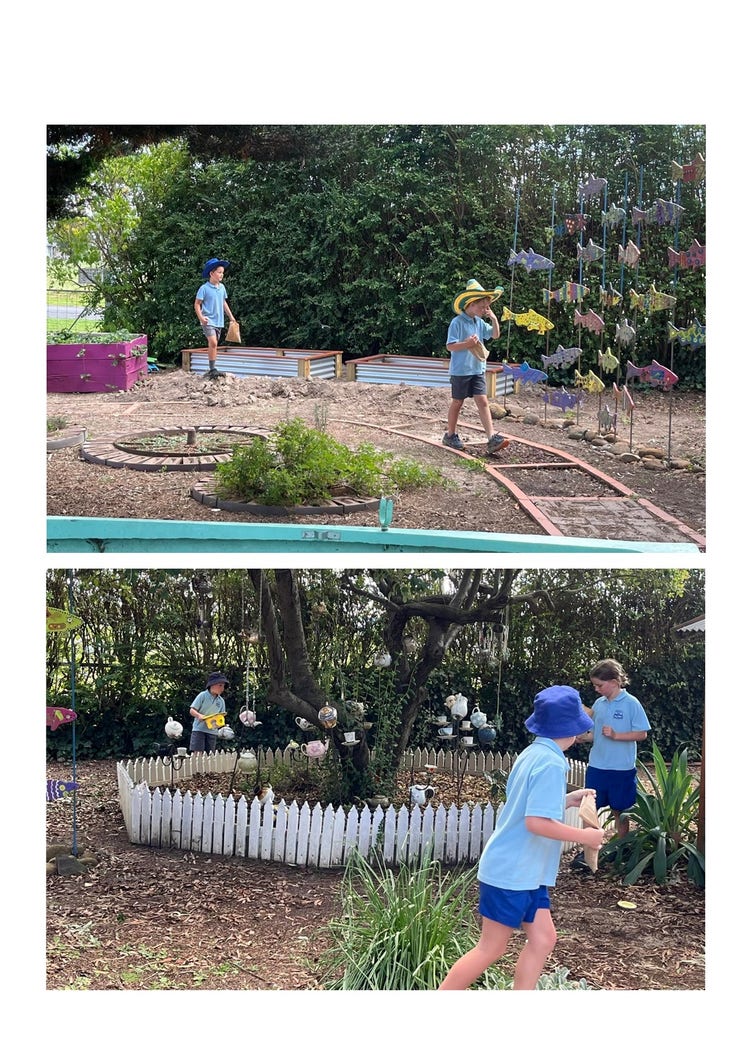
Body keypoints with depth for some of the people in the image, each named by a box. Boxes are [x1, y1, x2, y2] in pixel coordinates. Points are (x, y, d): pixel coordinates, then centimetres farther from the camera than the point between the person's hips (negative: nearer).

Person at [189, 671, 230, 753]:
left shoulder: (221, 701, 8)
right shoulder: (203, 696, -5)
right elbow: (192, 710, -6)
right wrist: (199, 716, -25)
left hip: (212, 731, 5)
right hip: (199, 729, -5)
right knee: (198, 753, -12)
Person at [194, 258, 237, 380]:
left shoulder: (222, 287, 8)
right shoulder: (204, 288, -10)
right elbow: (197, 304, -7)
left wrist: (231, 316, 21)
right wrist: (201, 317, -20)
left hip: (219, 321, 7)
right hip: (208, 321, -7)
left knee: (214, 345, 11)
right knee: (213, 343, -21)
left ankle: (211, 371, 18)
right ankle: (212, 369, -18)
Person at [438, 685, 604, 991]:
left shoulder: (532, 754, 8)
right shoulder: (551, 763, -21)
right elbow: (536, 822, -27)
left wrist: (565, 800, 19)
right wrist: (584, 836, -17)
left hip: (525, 872, 9)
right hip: (512, 872, -9)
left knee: (543, 938, 12)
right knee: (491, 948, 0)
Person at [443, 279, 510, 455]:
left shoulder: (480, 322, 8)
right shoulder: (457, 322, -12)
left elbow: (495, 335, 19)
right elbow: (450, 346, -15)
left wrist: (494, 319, 4)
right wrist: (467, 343, -26)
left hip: (477, 369, 6)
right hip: (460, 370, -6)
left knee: (483, 401, -4)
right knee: (457, 402, 8)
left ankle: (492, 438, -12)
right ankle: (450, 435, 23)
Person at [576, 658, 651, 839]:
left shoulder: (631, 704, -10)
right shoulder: (598, 704, 5)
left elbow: (642, 734, -11)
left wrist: (615, 735, -20)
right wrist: (583, 736, -7)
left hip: (621, 768, -4)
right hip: (596, 766, 4)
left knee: (620, 811, 10)